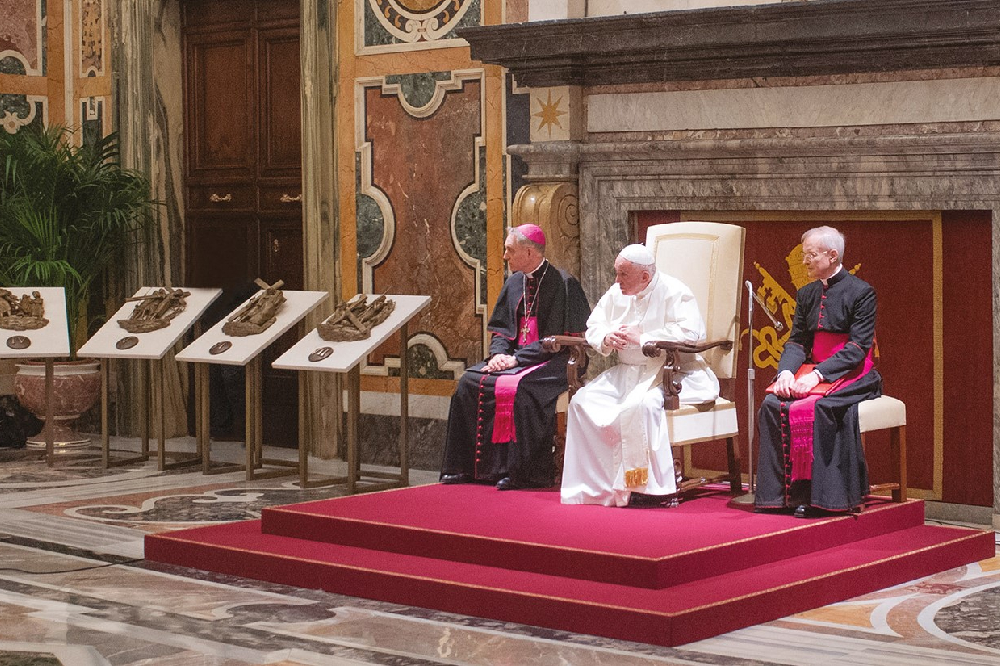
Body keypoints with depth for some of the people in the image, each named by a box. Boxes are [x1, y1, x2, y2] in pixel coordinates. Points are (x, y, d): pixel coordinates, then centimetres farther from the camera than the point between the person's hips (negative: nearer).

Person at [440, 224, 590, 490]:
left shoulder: (563, 284, -9)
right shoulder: (514, 283, 14)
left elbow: (561, 339, -14)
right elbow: (501, 328, 17)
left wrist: (518, 358, -18)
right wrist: (499, 353, -6)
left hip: (552, 363, -7)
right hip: (515, 357, 7)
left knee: (515, 387, -35)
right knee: (470, 381, -13)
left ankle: (519, 471, -29)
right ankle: (468, 467, -9)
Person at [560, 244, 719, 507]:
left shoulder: (673, 293, -11)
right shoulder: (616, 293, 11)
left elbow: (690, 332, -25)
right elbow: (594, 325, 19)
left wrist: (641, 338, -23)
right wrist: (607, 338, -7)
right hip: (627, 372, 7)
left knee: (643, 403, -37)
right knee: (583, 401, -12)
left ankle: (652, 486, -26)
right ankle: (594, 485, -9)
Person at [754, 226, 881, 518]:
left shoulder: (861, 292, -6)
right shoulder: (806, 294, 14)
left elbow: (857, 348, -14)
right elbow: (796, 341, 10)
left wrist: (817, 375, -25)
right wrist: (786, 371, -12)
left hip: (852, 377, -6)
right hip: (813, 371, 6)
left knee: (813, 408, -33)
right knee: (772, 404, -21)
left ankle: (811, 495, -25)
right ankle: (779, 492, -18)